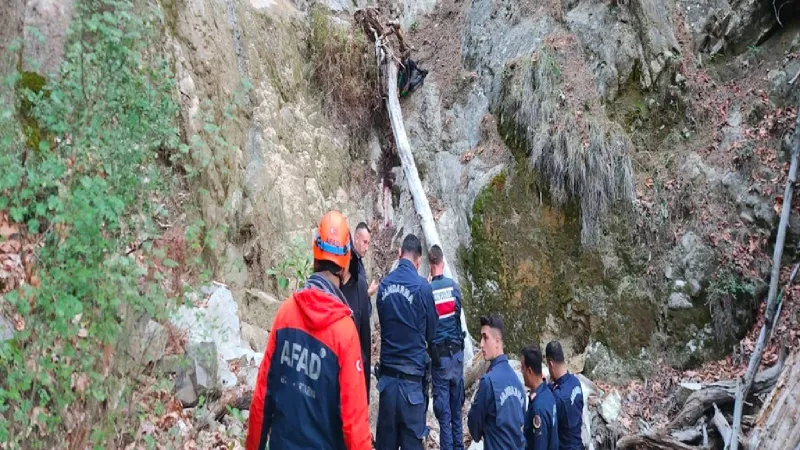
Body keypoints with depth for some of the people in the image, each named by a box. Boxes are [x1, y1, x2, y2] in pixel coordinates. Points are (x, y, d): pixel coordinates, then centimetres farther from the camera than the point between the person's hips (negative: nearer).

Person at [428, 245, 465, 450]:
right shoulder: (453, 286, -4)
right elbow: (459, 313, 7)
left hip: (439, 355, -3)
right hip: (456, 352, 3)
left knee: (443, 411, 3)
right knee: (457, 408, 14)